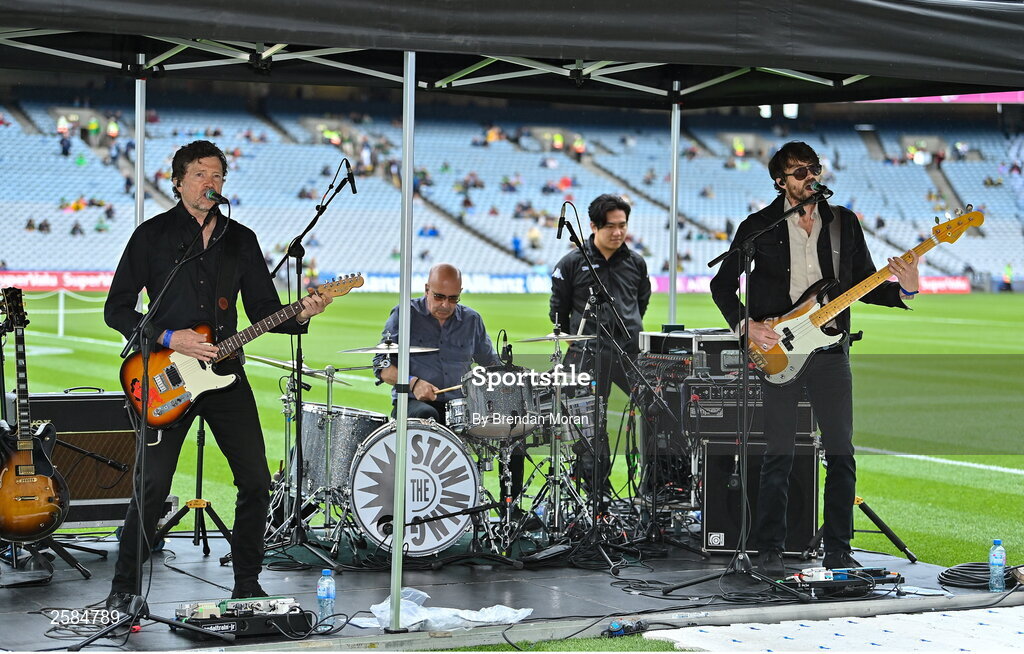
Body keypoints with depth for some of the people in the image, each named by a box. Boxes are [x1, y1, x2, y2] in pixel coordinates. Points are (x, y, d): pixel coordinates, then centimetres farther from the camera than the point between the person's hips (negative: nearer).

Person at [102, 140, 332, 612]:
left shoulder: (240, 240, 11)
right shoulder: (153, 235, 0)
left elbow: (264, 310, 11)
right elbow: (116, 309, -1)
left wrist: (299, 315, -10)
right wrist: (168, 338, -14)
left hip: (226, 376, 4)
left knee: (256, 483, 1)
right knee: (153, 486, -8)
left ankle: (246, 584, 16)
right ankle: (124, 588, 5)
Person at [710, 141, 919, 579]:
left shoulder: (844, 223, 10)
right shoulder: (759, 227, 1)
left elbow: (864, 285, 11)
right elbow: (722, 284, 5)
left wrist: (903, 289, -8)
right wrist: (746, 325, -9)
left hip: (830, 350, 3)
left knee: (841, 453, 1)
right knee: (779, 456, -2)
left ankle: (837, 550, 11)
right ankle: (770, 552, 6)